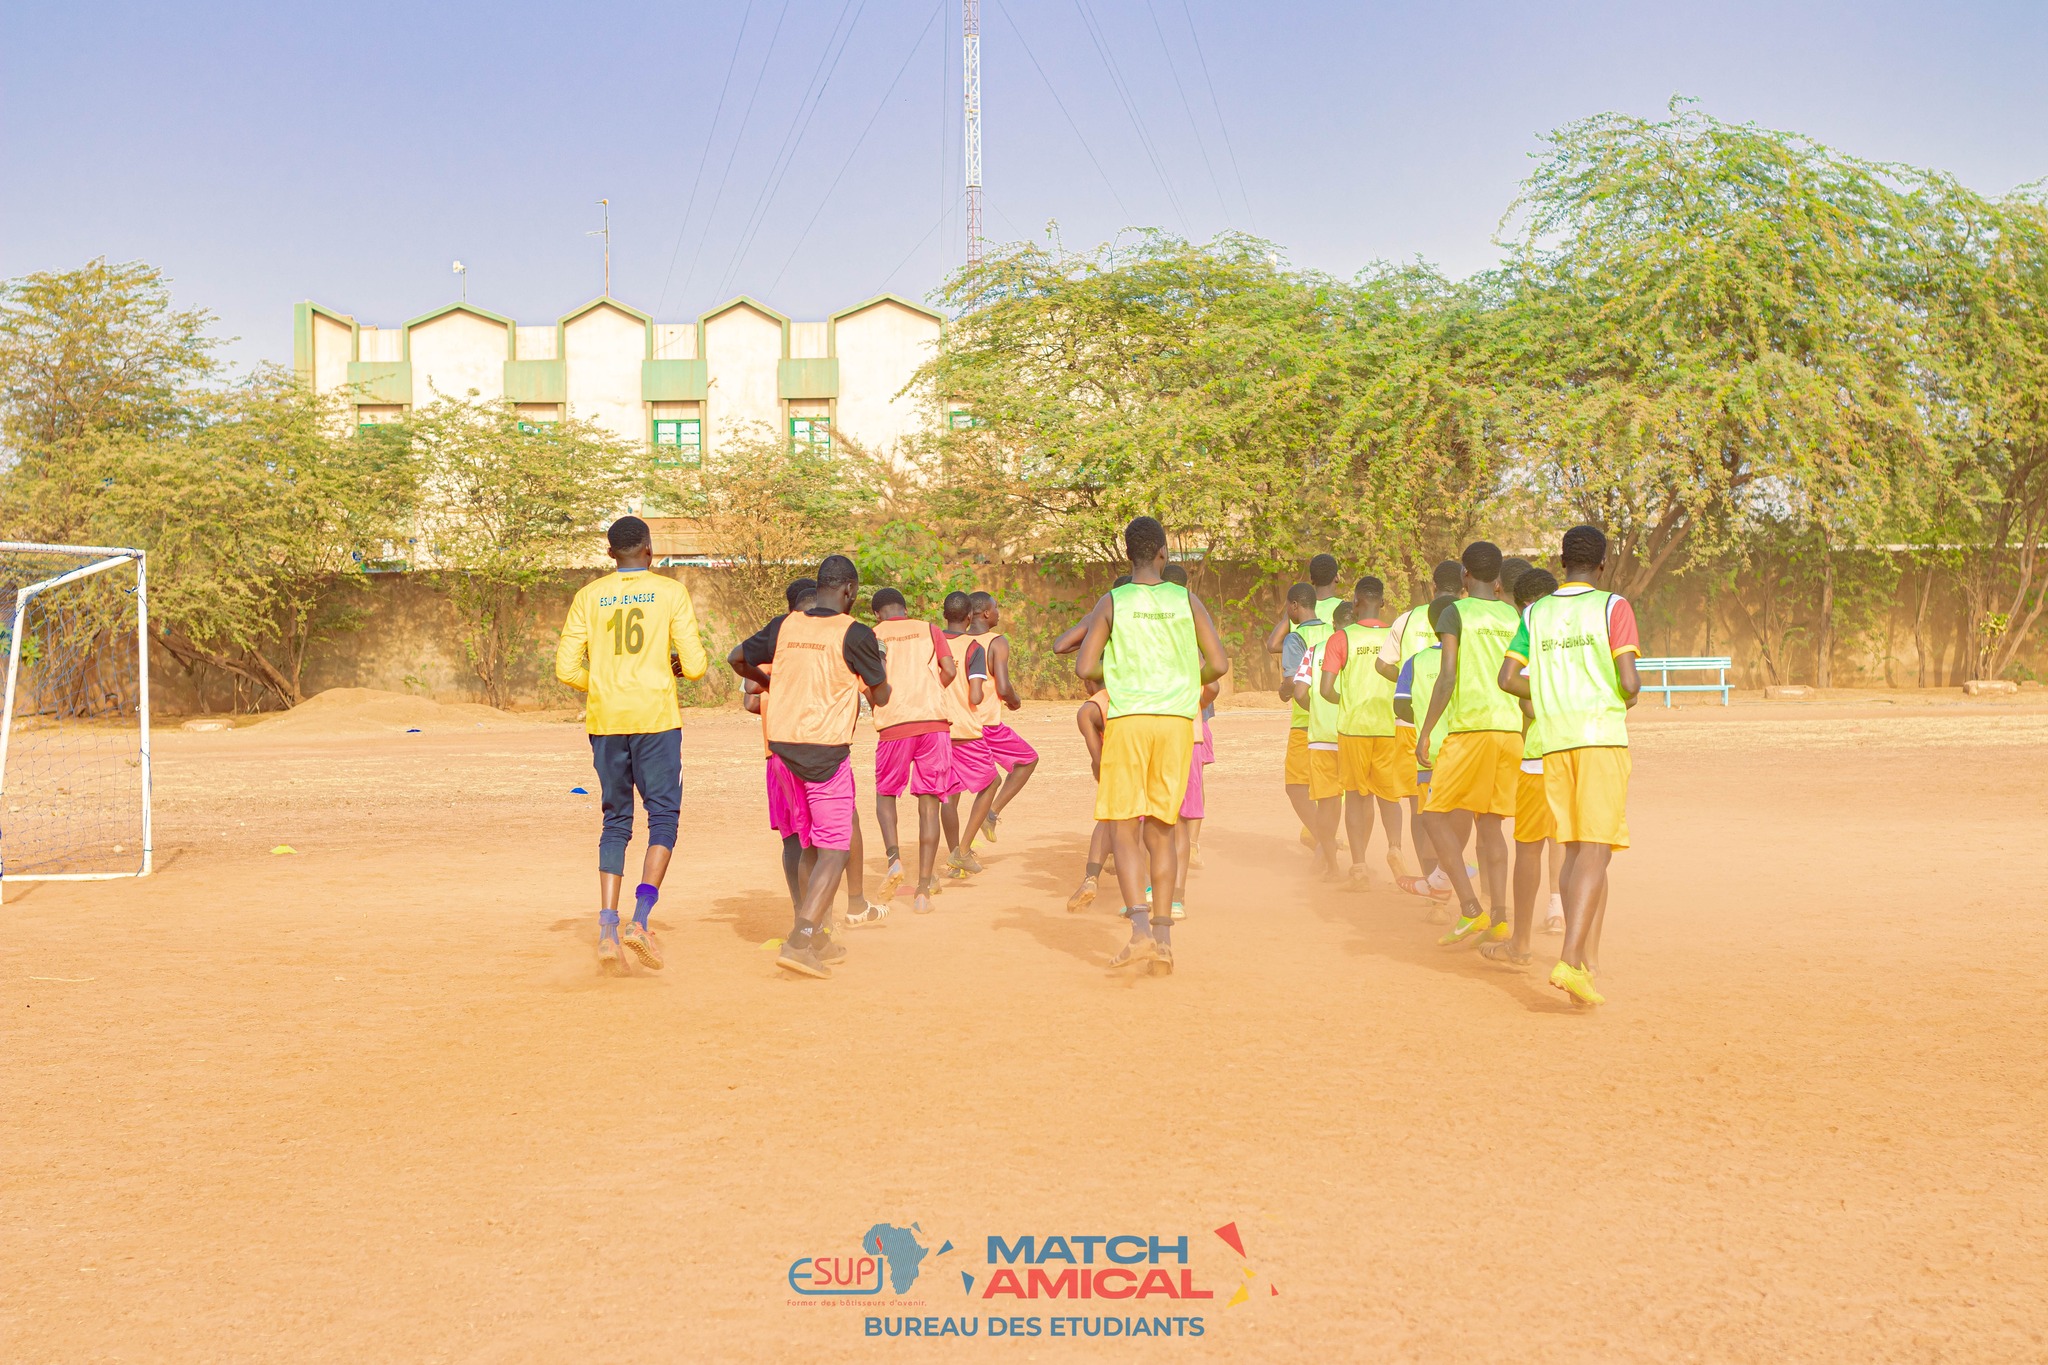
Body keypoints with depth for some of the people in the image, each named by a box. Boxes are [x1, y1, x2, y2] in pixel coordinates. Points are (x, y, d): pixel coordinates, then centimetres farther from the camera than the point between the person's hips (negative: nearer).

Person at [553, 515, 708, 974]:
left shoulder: (589, 596, 7)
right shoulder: (671, 592, 0)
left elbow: (567, 668, 2)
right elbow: (695, 665, -5)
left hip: (605, 720, 3)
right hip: (656, 717, -3)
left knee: (615, 821, 12)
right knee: (663, 816, 5)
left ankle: (607, 926, 2)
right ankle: (640, 919, -9)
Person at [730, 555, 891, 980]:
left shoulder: (785, 626, 5)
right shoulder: (855, 634, -9)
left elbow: (737, 659, 16)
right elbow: (880, 697, 0)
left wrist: (766, 681, 34)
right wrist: (881, 669, 22)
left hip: (782, 747, 6)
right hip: (826, 752, -6)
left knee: (811, 846, 19)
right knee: (833, 853, -1)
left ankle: (817, 940, 25)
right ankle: (797, 943, -15)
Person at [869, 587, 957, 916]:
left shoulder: (872, 636, 9)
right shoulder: (929, 629, 12)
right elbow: (949, 669, 0)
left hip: (893, 725, -1)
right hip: (933, 721, 1)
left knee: (885, 794, 20)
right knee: (928, 804, 4)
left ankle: (894, 857, -6)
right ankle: (924, 889, -1)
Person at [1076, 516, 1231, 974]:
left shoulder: (1112, 603, -1)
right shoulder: (1187, 601, 3)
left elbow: (1085, 667, -6)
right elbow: (1218, 664, 0)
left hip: (1128, 718, -2)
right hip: (1177, 720, 2)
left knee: (1124, 829, 2)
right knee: (1161, 830, 11)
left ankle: (1140, 928, -14)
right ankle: (1163, 937, 10)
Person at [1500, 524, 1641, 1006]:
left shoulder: (1536, 612, 10)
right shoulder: (1613, 607, -3)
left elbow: (1507, 678, 7)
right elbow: (1629, 683, -10)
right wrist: (1627, 697, 12)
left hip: (1554, 740, 5)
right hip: (1602, 736, -5)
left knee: (1575, 851, 12)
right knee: (1595, 850, -9)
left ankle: (1588, 959, 13)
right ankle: (1569, 961, -20)